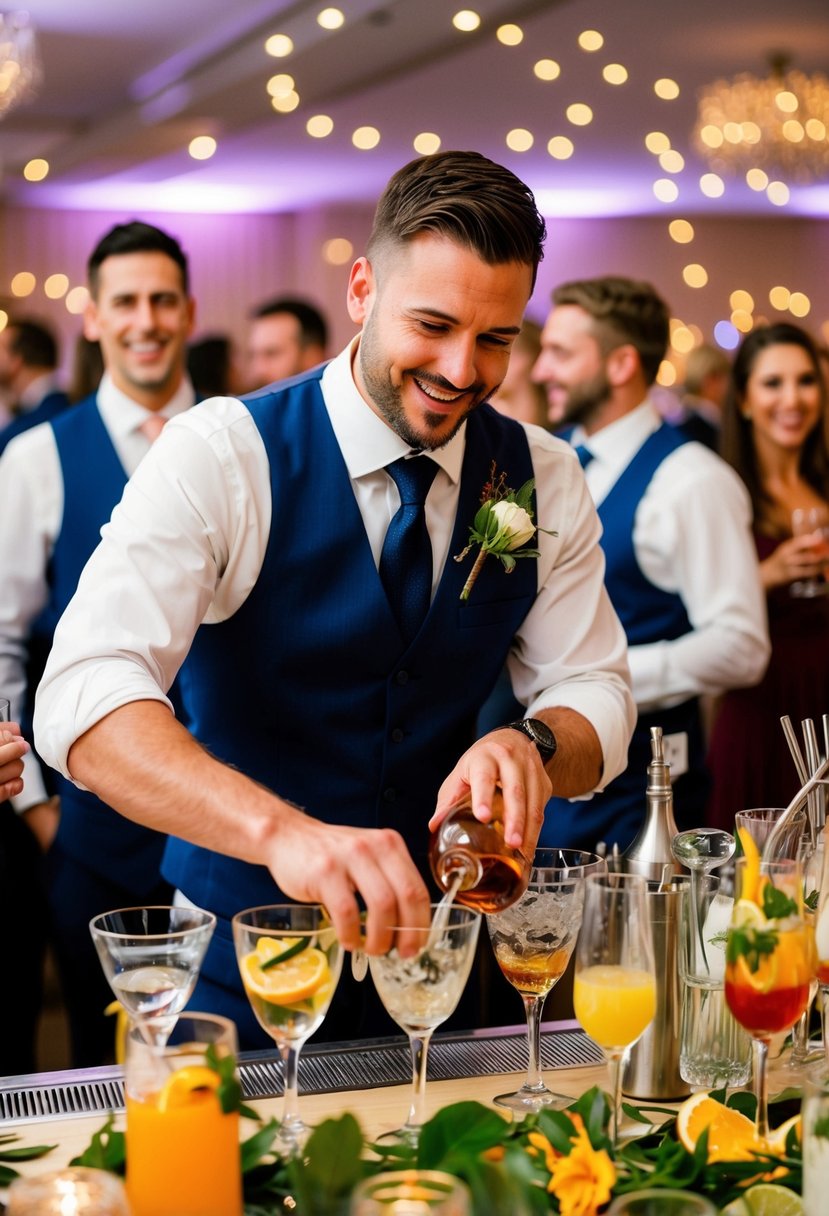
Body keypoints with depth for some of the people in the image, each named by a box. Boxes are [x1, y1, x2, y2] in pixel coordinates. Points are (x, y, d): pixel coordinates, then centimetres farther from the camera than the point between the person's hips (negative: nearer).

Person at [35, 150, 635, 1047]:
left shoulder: (544, 482, -4)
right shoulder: (221, 454, -18)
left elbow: (596, 693, -2)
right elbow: (82, 694, -31)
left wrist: (531, 743, -27)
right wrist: (283, 831, -48)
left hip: (434, 940, 4)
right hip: (238, 963, -3)